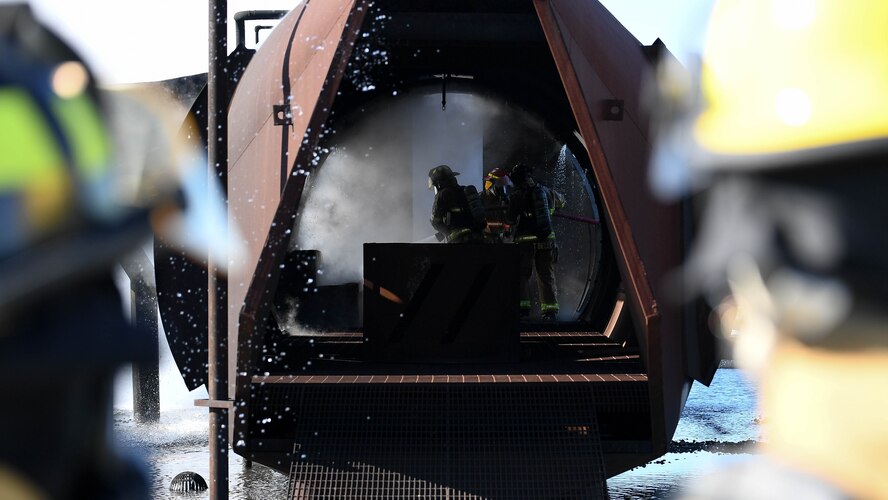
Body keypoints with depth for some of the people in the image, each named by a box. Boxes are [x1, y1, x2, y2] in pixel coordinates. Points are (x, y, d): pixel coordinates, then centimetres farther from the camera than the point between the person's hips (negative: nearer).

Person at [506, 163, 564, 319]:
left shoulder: (516, 195, -6)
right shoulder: (546, 191, 8)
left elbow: (511, 219, -1)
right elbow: (561, 201, 28)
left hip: (525, 241, -4)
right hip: (546, 240, 4)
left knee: (522, 275, 5)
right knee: (546, 276, 9)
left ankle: (523, 306, -3)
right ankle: (550, 309, 7)